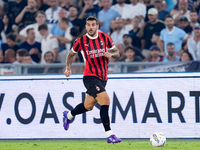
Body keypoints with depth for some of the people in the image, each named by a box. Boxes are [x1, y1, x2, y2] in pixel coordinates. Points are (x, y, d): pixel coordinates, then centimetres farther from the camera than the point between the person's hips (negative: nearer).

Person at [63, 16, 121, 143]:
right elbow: (71, 54, 12)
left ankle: (69, 115, 46)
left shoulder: (105, 37, 1)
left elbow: (117, 52, 8)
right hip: (90, 77, -5)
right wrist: (68, 68, -2)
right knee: (105, 100, -23)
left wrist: (111, 54, -14)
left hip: (103, 77, 5)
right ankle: (109, 135, -22)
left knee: (88, 106, 15)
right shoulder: (81, 41, -4)